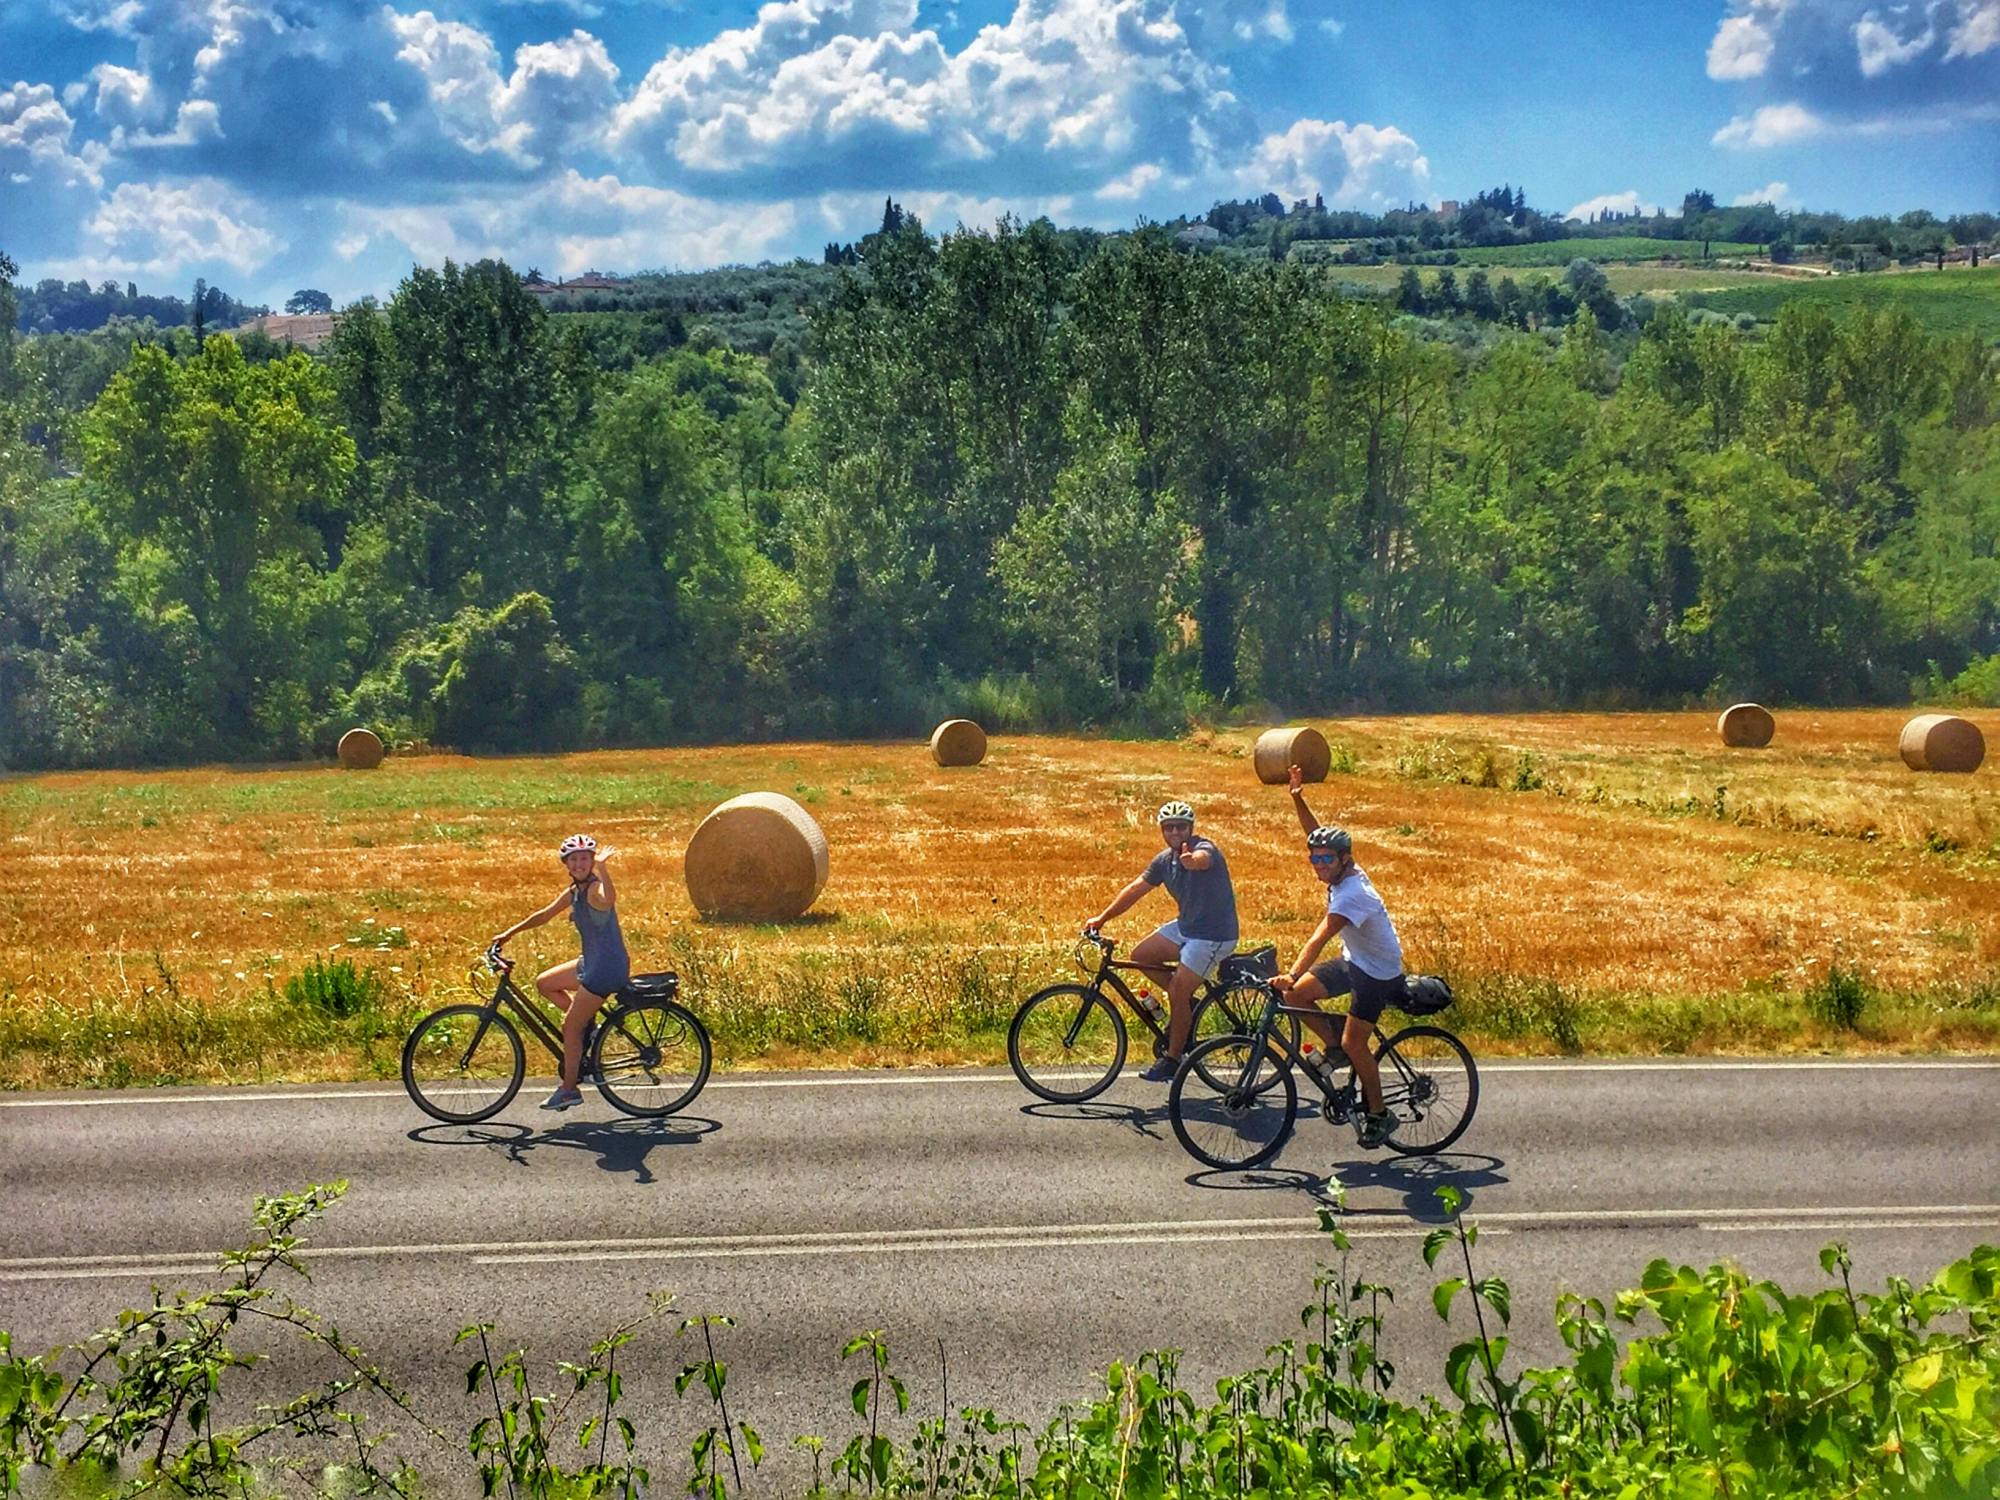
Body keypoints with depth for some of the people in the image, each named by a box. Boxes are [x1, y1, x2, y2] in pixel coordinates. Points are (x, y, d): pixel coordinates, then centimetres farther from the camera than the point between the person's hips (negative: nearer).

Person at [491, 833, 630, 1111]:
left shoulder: (595, 890, -19)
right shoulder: (574, 893, 9)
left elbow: (609, 899, -45)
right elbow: (544, 915, 22)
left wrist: (601, 867, -54)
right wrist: (509, 933, 24)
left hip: (607, 968, -9)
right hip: (591, 962, 9)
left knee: (570, 1028, -2)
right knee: (544, 983, 20)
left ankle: (569, 1089, 10)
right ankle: (587, 1026, 18)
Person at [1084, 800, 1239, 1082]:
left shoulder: (1204, 848, -20)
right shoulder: (1164, 860, 3)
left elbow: (1202, 859, -45)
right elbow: (1135, 889, 5)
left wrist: (1191, 861, -69)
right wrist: (1102, 918, -2)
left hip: (1213, 935, -8)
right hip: (1186, 926, 8)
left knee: (1178, 991, -12)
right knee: (1141, 955, 5)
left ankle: (1172, 1059, 3)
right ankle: (1187, 1005, 16)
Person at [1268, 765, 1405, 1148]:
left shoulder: (1352, 893, -32)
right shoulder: (1342, 871, -7)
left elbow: (1319, 937, -43)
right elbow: (1316, 833, 6)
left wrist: (1292, 973, -51)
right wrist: (1297, 799, -6)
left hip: (1378, 974, -9)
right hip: (1353, 960, 9)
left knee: (1354, 1044, -9)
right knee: (1295, 995, -5)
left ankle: (1379, 1116, 8)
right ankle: (1334, 1048, 15)